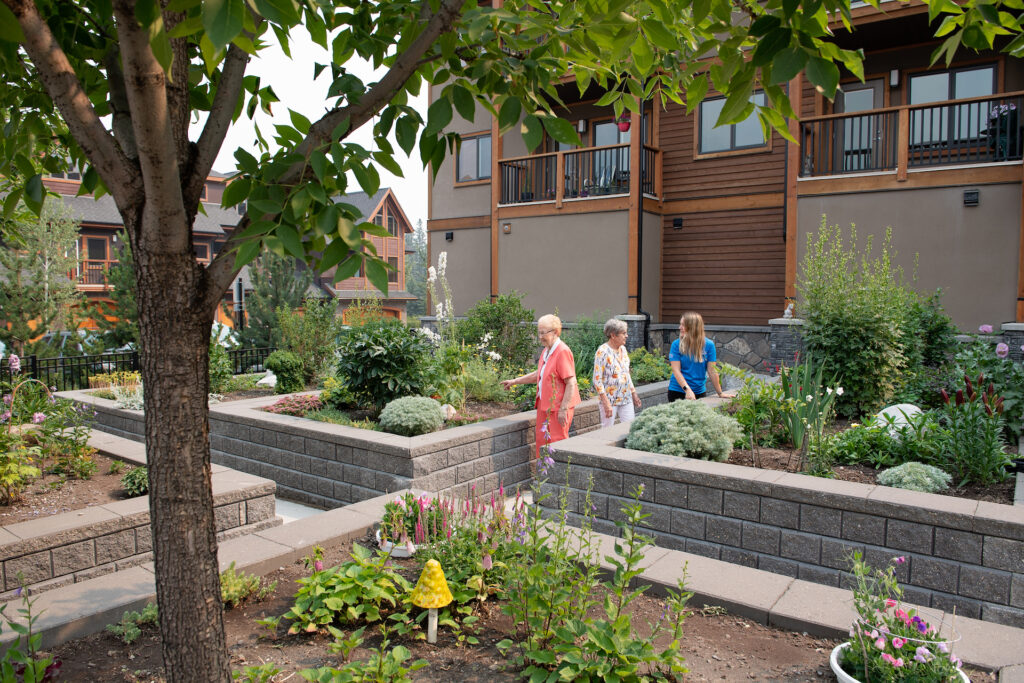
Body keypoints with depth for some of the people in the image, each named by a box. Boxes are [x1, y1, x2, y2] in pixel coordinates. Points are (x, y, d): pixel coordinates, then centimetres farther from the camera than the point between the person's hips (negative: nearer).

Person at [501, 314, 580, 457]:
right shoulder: (546, 351, 13)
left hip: (559, 406, -9)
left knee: (557, 442, -3)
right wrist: (514, 381, 26)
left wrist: (563, 409, -22)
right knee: (542, 440, 13)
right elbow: (538, 375, 27)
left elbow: (571, 383, -21)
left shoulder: (562, 352, -17)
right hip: (545, 405, 9)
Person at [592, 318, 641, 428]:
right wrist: (606, 403, -20)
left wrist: (634, 393, 17)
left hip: (626, 398, 7)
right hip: (609, 399, -7)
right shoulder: (603, 352, -15)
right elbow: (597, 379, -17)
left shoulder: (623, 349, 8)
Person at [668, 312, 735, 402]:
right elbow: (676, 370, -12)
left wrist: (720, 393, 0)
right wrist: (687, 389, -23)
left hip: (699, 392, 1)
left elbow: (712, 371, -1)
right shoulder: (676, 345, -7)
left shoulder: (709, 345, -5)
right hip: (678, 391, -1)